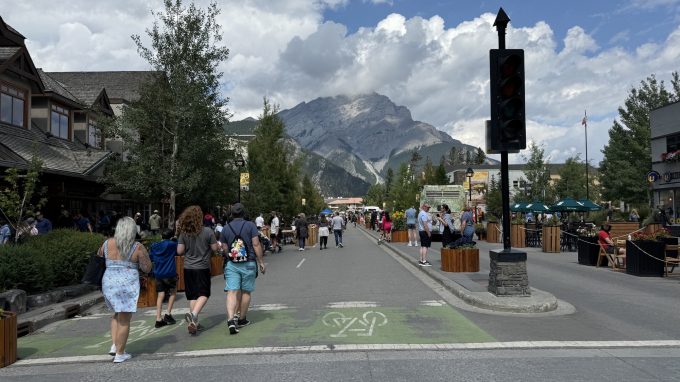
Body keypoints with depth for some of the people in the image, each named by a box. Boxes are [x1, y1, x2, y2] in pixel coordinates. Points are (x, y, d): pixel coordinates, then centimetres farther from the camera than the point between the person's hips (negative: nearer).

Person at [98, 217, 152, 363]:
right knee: (124, 319, 4)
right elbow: (147, 268, -1)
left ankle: (114, 345, 18)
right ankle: (120, 354, 11)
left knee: (117, 314, 25)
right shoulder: (138, 247, -7)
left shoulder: (107, 243, 3)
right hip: (128, 284, -4)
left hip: (108, 283, 4)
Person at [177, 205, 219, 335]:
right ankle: (193, 314, -18)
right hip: (203, 267, -3)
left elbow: (179, 251, -2)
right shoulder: (207, 231, -11)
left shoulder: (183, 233, -3)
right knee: (204, 294, 5)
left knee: (192, 296, 12)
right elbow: (215, 248, -6)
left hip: (188, 268, 3)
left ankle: (194, 322, 16)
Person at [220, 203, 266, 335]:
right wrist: (261, 262, -1)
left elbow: (224, 247, 8)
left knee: (232, 292, -4)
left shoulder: (226, 228, 5)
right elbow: (256, 245, -7)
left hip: (231, 264, 1)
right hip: (249, 264, -1)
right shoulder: (250, 225, -2)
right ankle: (241, 319, 21)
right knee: (246, 292, 12)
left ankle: (230, 319, -21)